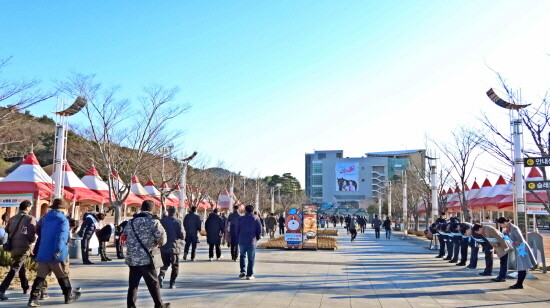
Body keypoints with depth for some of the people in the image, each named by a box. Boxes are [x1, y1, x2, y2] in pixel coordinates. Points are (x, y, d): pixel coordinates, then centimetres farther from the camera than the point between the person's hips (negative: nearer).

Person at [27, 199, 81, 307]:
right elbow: (61, 236, -21)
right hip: (56, 254, -5)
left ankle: (33, 298, -6)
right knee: (63, 276, 8)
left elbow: (38, 230, 25)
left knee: (40, 276, 4)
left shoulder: (44, 218, 13)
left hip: (43, 253, 5)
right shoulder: (63, 220, -8)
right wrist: (58, 251, -29)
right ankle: (69, 296, 20)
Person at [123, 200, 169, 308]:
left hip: (132, 258, 5)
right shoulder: (153, 221, -10)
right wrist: (157, 243, 5)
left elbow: (124, 237, 16)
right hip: (146, 258, -5)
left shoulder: (131, 221, 10)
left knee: (133, 283, 11)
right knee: (153, 283, 6)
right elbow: (162, 239, -15)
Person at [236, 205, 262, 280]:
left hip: (242, 241, 2)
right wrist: (257, 239, 12)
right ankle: (249, 274, 3)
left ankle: (243, 271, 7)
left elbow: (237, 230, 5)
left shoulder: (241, 219, 3)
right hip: (252, 241, -1)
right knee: (251, 259, 5)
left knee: (242, 256, 19)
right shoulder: (256, 219, -1)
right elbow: (259, 230, -3)